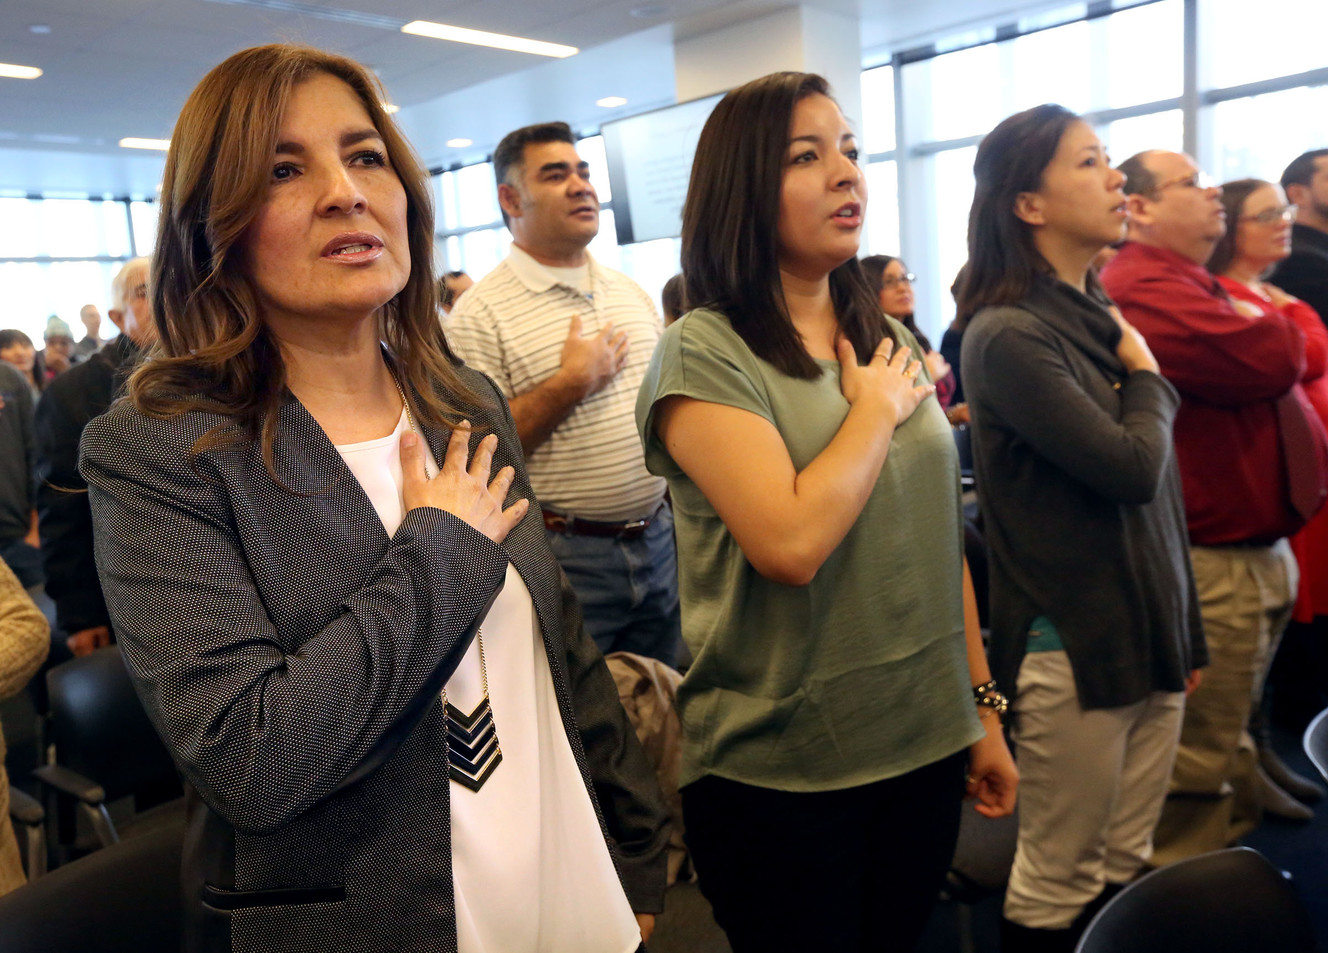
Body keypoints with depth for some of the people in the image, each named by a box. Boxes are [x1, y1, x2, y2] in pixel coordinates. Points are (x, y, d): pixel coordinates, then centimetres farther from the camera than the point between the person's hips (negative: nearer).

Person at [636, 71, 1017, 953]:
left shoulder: (893, 342, 6)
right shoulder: (704, 354, -14)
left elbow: (939, 536, 10)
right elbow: (791, 543, -27)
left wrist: (984, 707, 11)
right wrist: (876, 411, -12)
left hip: (927, 745, 6)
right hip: (780, 772, -5)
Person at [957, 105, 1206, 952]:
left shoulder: (1102, 318, 11)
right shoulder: (1008, 335, -14)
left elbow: (1163, 493, 14)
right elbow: (1132, 468, -20)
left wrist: (1187, 628, 16)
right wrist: (1148, 379, -1)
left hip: (1149, 636, 7)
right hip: (1074, 650, -7)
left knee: (1127, 875, 16)